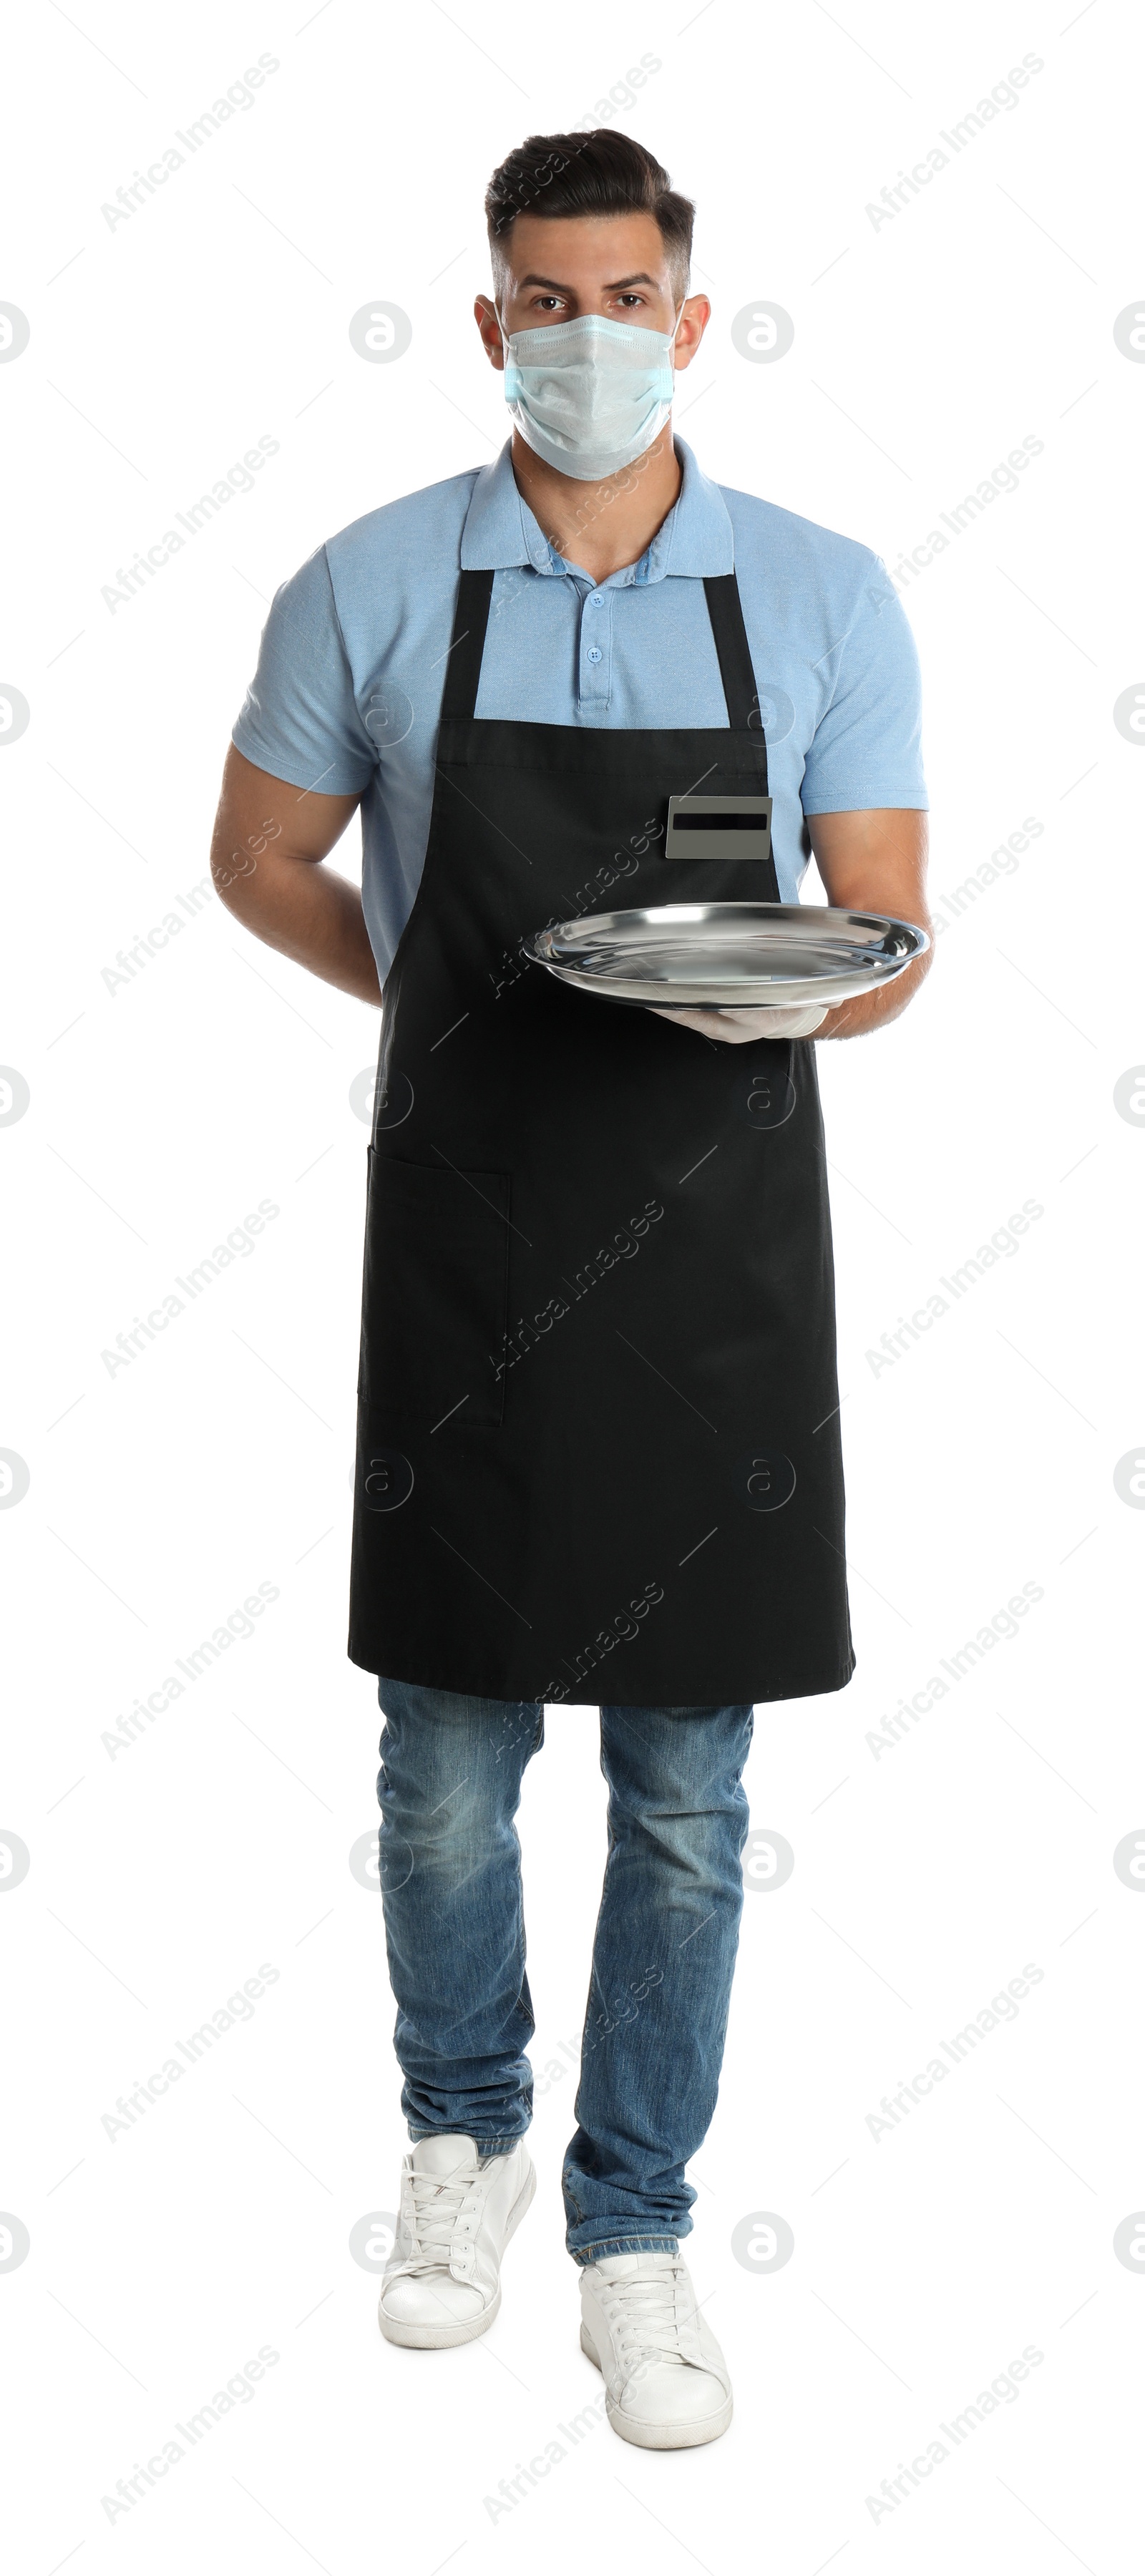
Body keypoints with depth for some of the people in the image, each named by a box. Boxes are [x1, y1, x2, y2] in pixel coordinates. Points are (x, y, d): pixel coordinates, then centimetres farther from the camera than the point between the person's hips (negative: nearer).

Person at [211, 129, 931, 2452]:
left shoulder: (824, 598, 0)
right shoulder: (368, 589, 0)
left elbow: (890, 934, 2)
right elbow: (260, 863, 13)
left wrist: (782, 997, -19)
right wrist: (460, 1005, 6)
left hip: (720, 1241, 0)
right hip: (464, 1238, 0)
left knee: (686, 1793, 7)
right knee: (449, 1759, 11)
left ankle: (633, 2227, 25)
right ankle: (462, 2130, 38)